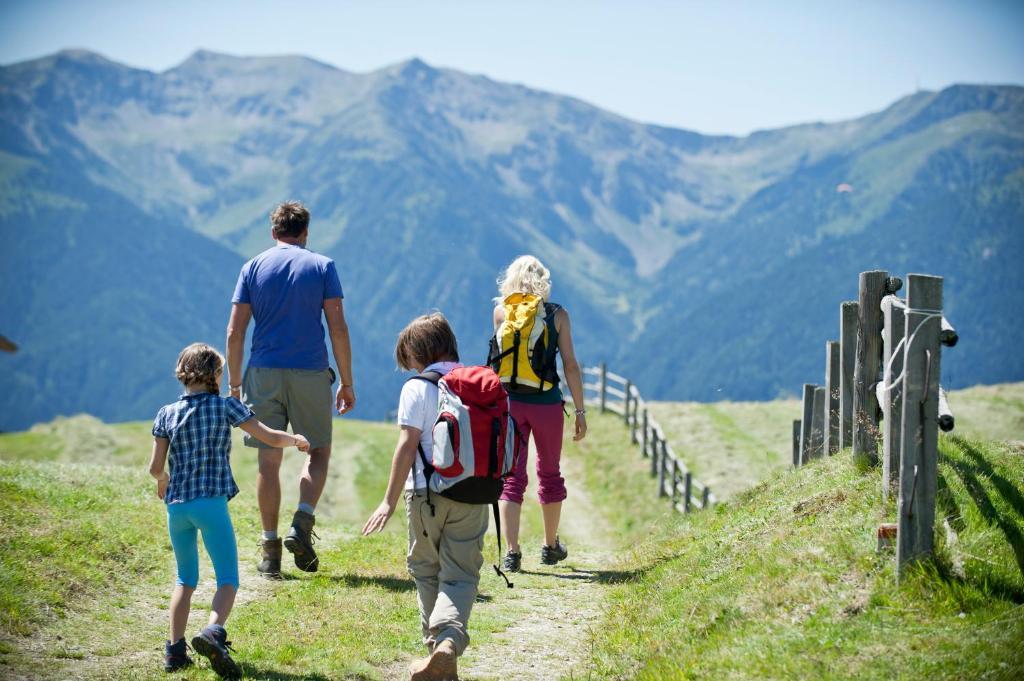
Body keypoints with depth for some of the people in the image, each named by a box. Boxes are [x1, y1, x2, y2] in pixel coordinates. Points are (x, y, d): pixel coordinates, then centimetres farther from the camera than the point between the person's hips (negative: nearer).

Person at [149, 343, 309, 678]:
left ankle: (175, 650, 12)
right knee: (228, 578, -3)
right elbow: (270, 438, 5)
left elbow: (155, 467, 5)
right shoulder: (226, 406, 1)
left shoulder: (167, 414, 7)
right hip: (211, 502, -4)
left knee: (186, 579, 19)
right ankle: (213, 632, -29)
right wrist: (297, 440, 25)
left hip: (177, 505, 4)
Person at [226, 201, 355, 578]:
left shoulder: (253, 267, 6)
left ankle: (270, 548, 6)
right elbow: (338, 327, -3)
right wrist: (347, 382, 2)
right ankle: (302, 525, -7)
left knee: (269, 460, 5)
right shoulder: (322, 266, 3)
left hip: (264, 375, 1)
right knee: (319, 452, 13)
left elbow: (234, 332, 2)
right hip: (310, 375, -1)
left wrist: (234, 382, 10)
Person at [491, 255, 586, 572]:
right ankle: (551, 546, 29)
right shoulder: (557, 315, -2)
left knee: (511, 477, 2)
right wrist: (580, 410, -1)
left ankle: (512, 551, -10)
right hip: (547, 403, 0)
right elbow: (570, 364, -5)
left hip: (509, 402, 0)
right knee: (549, 474, 17)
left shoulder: (501, 311, 1)